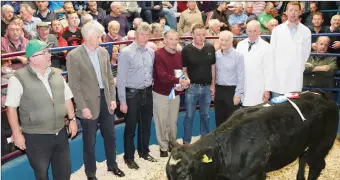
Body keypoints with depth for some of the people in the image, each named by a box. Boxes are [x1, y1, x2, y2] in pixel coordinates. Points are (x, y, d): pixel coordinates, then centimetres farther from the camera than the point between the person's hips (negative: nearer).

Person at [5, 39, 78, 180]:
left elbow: (67, 98, 12)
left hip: (60, 133, 5)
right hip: (35, 137, -5)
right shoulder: (18, 79, -13)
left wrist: (72, 119, 7)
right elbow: (11, 107, -10)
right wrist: (17, 133, -11)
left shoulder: (56, 75, 4)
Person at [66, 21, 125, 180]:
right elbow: (74, 85, -13)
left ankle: (112, 165, 38)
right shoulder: (74, 55, -12)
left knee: (110, 136, 18)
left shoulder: (103, 52, 4)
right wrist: (83, 107, -16)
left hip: (105, 99, 5)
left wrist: (112, 98, 4)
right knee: (89, 141, 9)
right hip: (89, 103, -5)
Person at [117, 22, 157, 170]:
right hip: (132, 94, -5)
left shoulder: (151, 52, 4)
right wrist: (122, 101, -14)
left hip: (148, 93, 5)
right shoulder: (126, 52, -12)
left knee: (146, 125, 18)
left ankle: (144, 152, 37)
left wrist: (151, 89, 9)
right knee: (131, 127, 7)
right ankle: (129, 157, 24)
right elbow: (121, 79, -12)